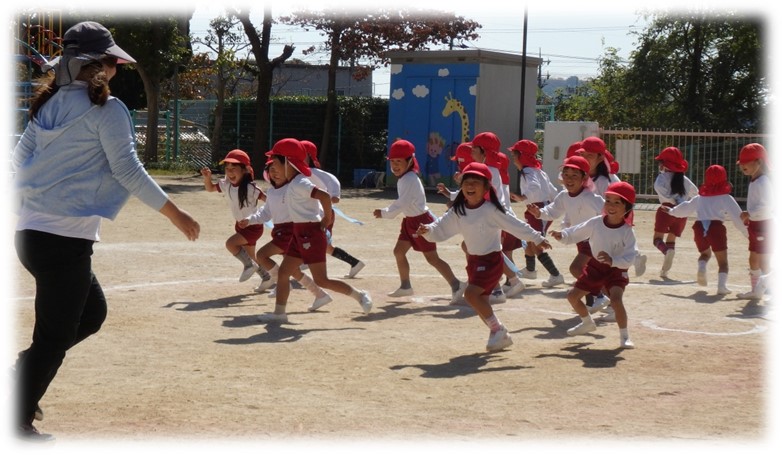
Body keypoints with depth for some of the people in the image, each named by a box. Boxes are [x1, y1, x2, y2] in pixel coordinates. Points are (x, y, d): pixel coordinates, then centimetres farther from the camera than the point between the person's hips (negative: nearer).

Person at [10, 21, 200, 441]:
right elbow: (128, 171, -11)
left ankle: (21, 376, 18)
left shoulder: (48, 104, 13)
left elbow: (19, 162, 17)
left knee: (91, 313, 22)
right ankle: (18, 422, 7)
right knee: (55, 336, 1)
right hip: (67, 237, -8)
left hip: (30, 232, 8)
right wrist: (174, 213, -5)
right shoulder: (105, 108, -10)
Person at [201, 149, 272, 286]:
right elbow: (210, 188, 8)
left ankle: (249, 265, -4)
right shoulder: (226, 185, -5)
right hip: (241, 225, 8)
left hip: (253, 226, -8)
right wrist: (207, 177, -11)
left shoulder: (250, 188, -25)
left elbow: (267, 198, -21)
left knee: (230, 243, -24)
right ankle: (266, 277, 38)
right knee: (250, 255, 18)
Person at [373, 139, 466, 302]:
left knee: (432, 258, -6)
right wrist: (385, 212, 6)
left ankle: (456, 285, -1)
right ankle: (405, 286, 24)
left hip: (421, 221, -10)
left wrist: (384, 213, -16)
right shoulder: (403, 178, 8)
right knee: (399, 251, 12)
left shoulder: (410, 180, -22)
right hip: (410, 221, 10)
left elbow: (402, 203, -25)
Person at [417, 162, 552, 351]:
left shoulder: (491, 210, -16)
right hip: (474, 260, 7)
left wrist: (537, 239, -8)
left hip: (491, 259, -7)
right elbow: (441, 229, -1)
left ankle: (498, 329, -6)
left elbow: (515, 225, -12)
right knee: (480, 300, 11)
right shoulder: (458, 212, 0)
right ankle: (500, 335, 29)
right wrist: (427, 230, -21)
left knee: (471, 294, -21)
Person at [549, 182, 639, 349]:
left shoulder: (627, 232, -21)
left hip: (616, 269, -5)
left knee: (616, 299, -29)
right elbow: (575, 234, -3)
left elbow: (629, 258, -27)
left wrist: (613, 260, -44)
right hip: (595, 267, 5)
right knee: (573, 295, 10)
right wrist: (562, 235, -23)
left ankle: (624, 335, -10)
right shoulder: (595, 223, -12)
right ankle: (587, 323, 37)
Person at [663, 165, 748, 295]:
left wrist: (671, 211, 51)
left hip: (699, 227, 4)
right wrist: (748, 234, 7)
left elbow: (685, 208, 32)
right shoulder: (726, 198, 6)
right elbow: (738, 217, 2)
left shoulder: (700, 198, 19)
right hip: (716, 227, -4)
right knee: (722, 261, 4)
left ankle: (701, 268, -2)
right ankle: (722, 285, -15)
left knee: (705, 253, 29)